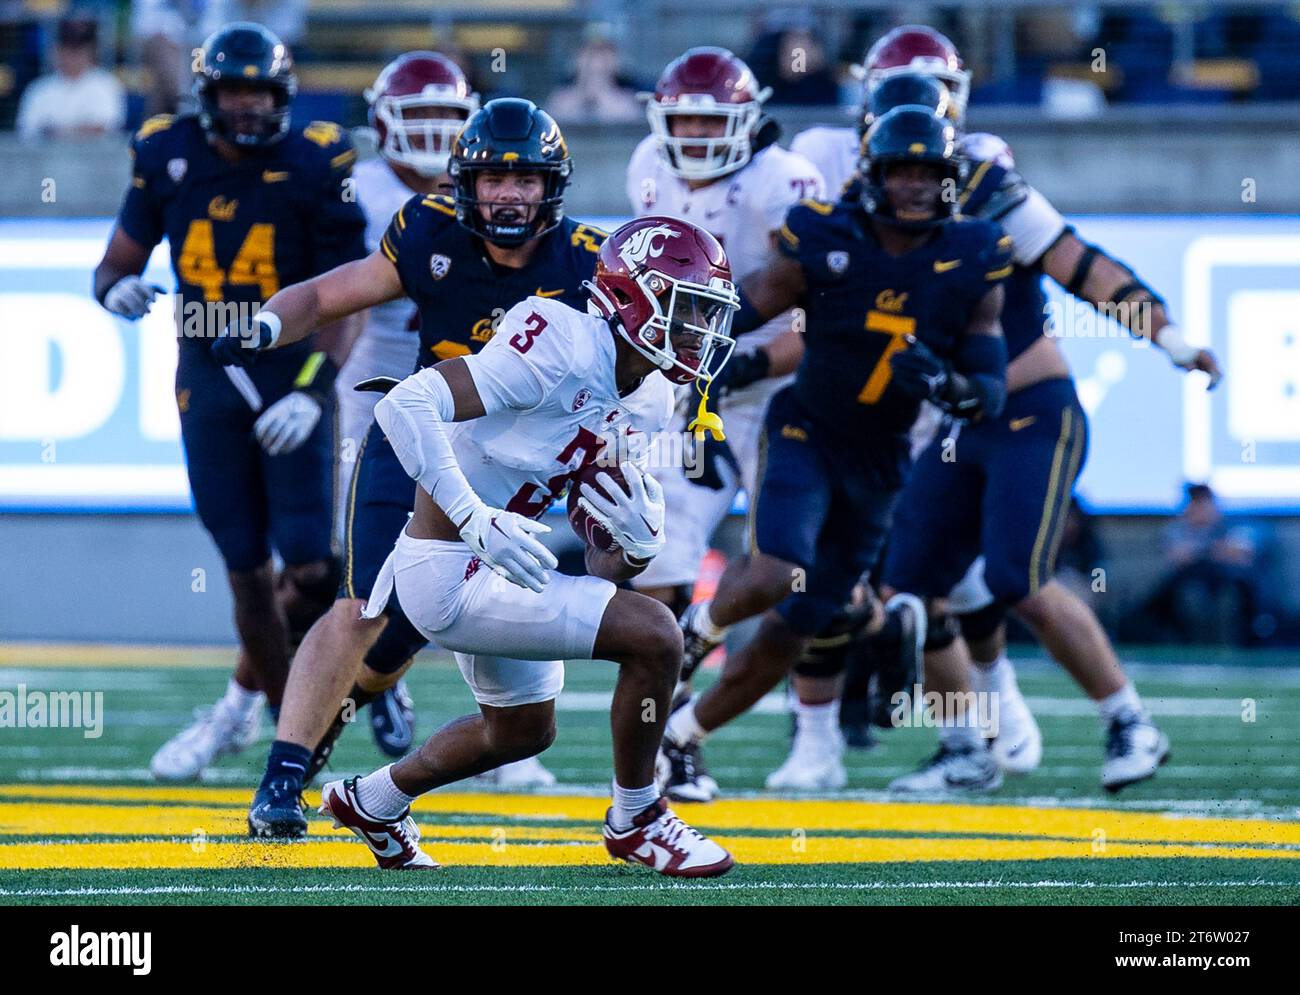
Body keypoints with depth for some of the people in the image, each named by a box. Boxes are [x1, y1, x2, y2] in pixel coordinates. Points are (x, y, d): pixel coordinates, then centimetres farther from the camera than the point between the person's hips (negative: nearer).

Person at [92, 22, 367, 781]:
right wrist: (117, 288, -17)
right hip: (207, 375, 2)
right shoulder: (168, 157, -1)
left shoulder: (317, 166, -9)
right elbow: (121, 257, 8)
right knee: (247, 567, 3)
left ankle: (244, 700, 14)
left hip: (293, 369, -2)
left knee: (309, 566, -11)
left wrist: (312, 392, -20)